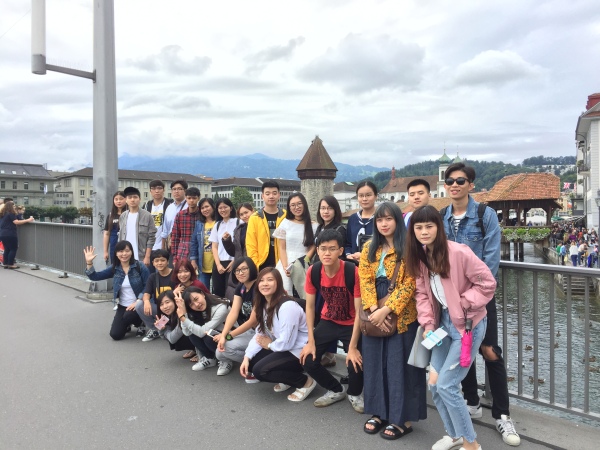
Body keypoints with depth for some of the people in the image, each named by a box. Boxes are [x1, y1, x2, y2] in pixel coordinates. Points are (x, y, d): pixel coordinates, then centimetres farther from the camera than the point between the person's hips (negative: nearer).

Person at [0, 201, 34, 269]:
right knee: (13, 249, -1)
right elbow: (16, 222, -19)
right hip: (10, 234, -8)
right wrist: (27, 220, -19)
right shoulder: (11, 214, -11)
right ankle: (10, 264, -2)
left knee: (7, 249, 14)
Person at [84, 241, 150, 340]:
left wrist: (138, 301, -22)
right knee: (115, 335, -7)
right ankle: (127, 324, 29)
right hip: (123, 306, 4)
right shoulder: (114, 268, 1)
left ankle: (140, 324, 3)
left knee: (127, 317, -33)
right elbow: (95, 277, 0)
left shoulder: (140, 267, -11)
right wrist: (89, 262, -15)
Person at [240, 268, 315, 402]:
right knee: (250, 363, 0)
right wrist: (247, 357, -9)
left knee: (259, 370, -20)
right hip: (282, 348, 9)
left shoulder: (288, 306, -27)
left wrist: (269, 345, -7)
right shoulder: (263, 304, 3)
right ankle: (288, 378, 15)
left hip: (300, 353, -9)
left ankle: (305, 382, -4)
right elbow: (260, 334, 4)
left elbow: (286, 343, -27)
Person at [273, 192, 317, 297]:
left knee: (304, 294, -7)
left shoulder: (313, 226, 6)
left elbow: (313, 247, 7)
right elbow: (281, 248, 4)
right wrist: (285, 267, -10)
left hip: (304, 267, 0)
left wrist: (303, 260, -10)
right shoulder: (285, 223, 6)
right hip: (287, 264, 0)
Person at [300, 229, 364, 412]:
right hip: (328, 322, 4)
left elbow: (359, 311, -22)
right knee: (308, 361, -10)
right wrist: (311, 341, -10)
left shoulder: (353, 272, -28)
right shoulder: (313, 271, -16)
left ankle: (354, 394, 16)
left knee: (356, 364, -22)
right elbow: (310, 306, -7)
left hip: (351, 324, -3)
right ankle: (336, 390, 20)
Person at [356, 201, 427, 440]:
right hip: (374, 315, 5)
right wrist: (374, 310, -13)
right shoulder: (369, 248, 7)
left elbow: (409, 284, -13)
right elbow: (365, 281, 1)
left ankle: (402, 418, 17)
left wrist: (386, 309, -19)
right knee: (375, 363, 11)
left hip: (401, 315, -5)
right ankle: (379, 413, 26)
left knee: (400, 365, 3)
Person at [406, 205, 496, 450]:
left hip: (468, 324, -7)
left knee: (446, 385, -7)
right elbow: (422, 293, 5)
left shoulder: (458, 252, -21)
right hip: (443, 322, 7)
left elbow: (488, 283, -16)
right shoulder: (420, 257, 1)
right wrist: (428, 324, -5)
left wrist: (463, 305, -17)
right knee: (434, 384, 10)